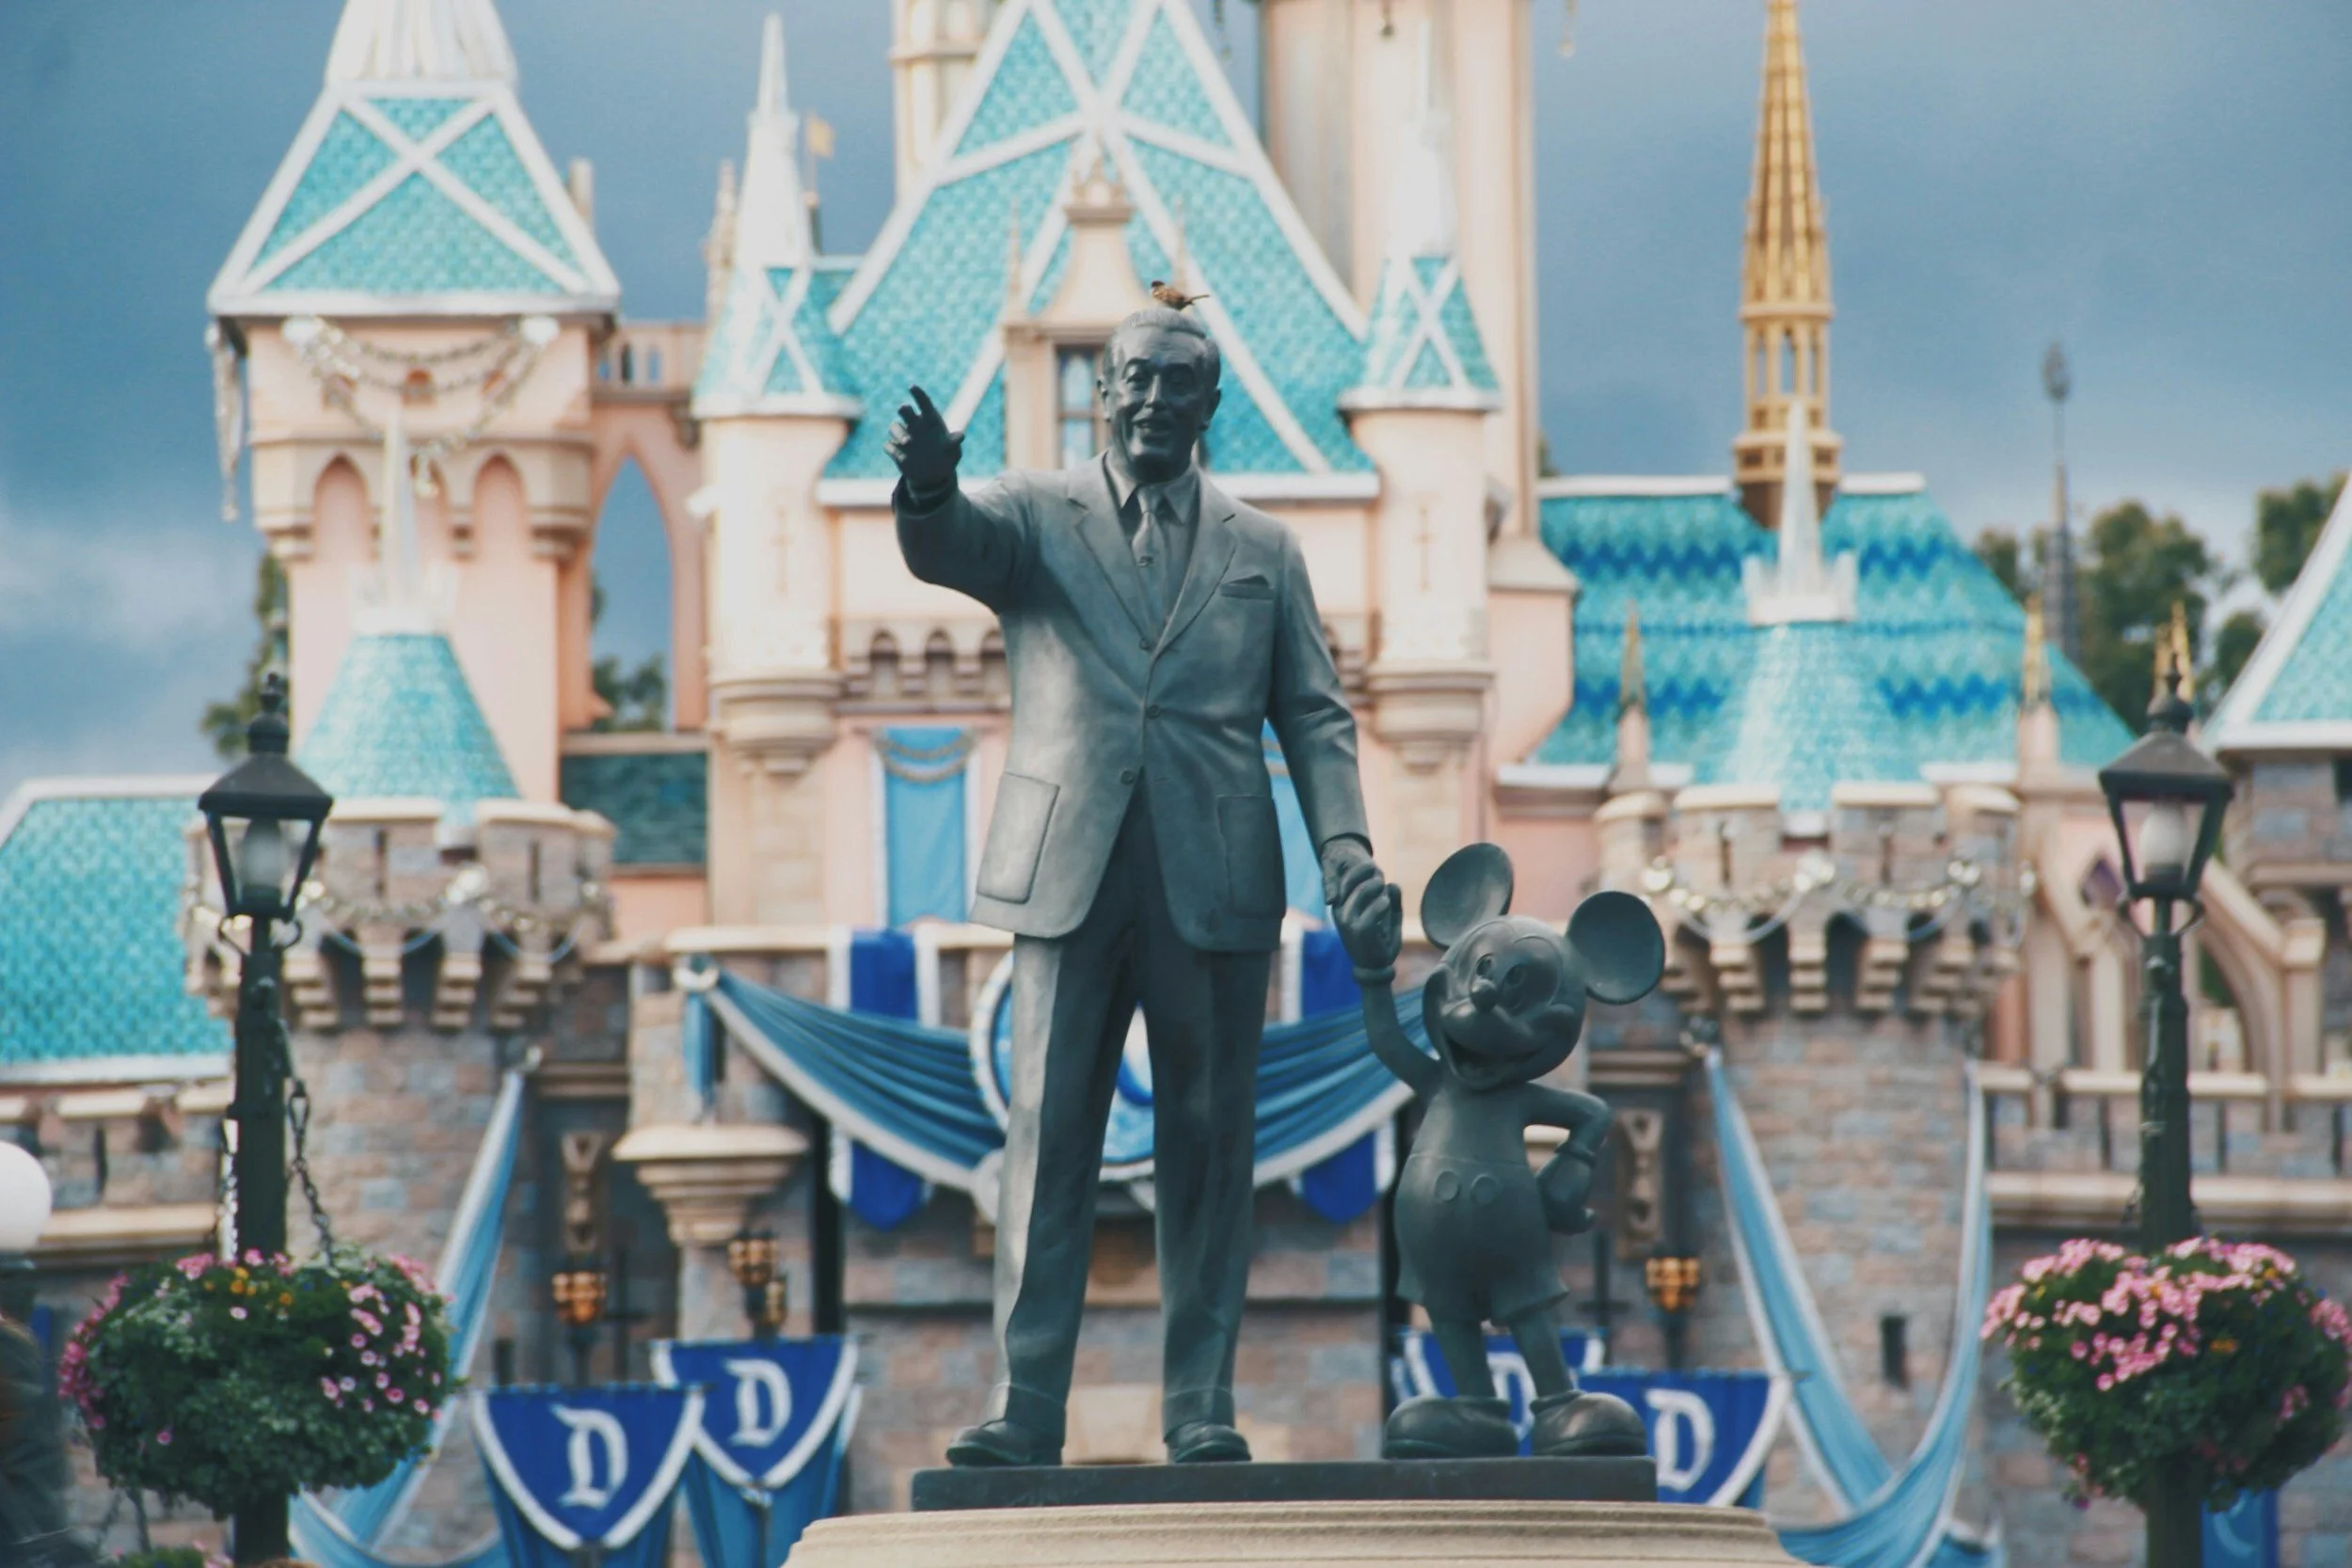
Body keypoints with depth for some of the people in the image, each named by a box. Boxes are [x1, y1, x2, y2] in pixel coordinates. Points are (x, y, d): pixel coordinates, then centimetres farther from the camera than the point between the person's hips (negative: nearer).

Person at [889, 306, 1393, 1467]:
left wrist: (1343, 840, -4)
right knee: (1047, 1138, -4)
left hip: (1215, 885, 1)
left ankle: (1200, 1405, 7)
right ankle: (1023, 1407, -4)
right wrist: (927, 487, -37)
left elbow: (1314, 714, 12)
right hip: (1067, 874, -1)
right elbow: (945, 546, -13)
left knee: (1208, 1145, 2)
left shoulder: (1263, 552, 15)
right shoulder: (1034, 520, 9)